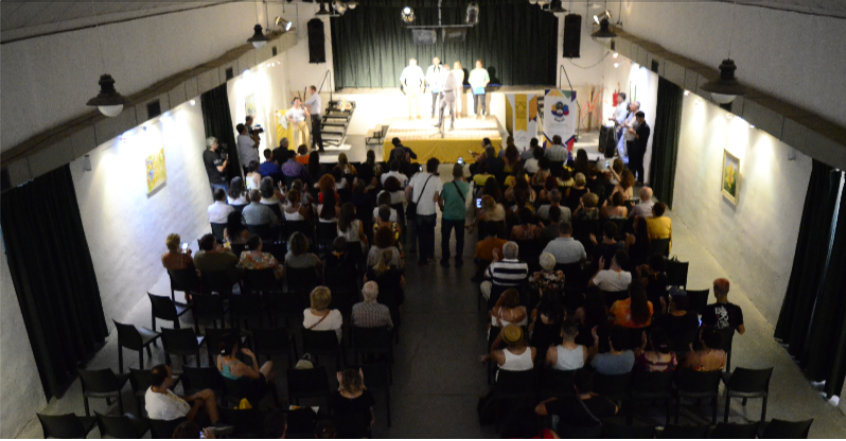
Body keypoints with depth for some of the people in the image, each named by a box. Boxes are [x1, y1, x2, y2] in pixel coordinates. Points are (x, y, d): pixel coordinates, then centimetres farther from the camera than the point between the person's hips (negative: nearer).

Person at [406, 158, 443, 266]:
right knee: (430, 233, 24)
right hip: (430, 212, -2)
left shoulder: (417, 176, -2)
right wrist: (440, 197, 4)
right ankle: (431, 254, 34)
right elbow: (436, 199, -17)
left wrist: (409, 202, 13)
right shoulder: (437, 180, -9)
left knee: (422, 235, 14)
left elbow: (407, 190, -1)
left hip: (417, 211, 2)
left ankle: (423, 259, 22)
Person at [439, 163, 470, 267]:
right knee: (459, 239, 16)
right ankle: (458, 260, 23)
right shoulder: (466, 186, -11)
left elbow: (440, 201, -9)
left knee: (445, 239, 14)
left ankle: (445, 260, 22)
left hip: (447, 216, -1)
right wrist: (463, 178, 14)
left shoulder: (446, 186, -17)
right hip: (460, 216, 1)